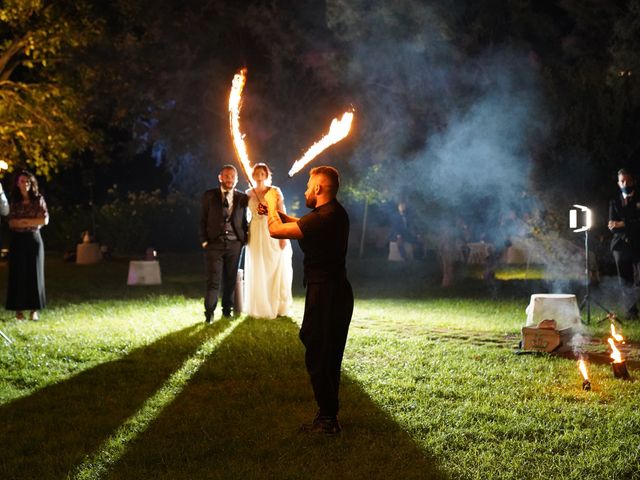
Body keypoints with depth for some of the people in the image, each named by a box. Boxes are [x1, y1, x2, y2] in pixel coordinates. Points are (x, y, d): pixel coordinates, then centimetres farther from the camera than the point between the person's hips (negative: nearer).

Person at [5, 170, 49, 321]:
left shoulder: (38, 199, 3)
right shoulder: (14, 201, 6)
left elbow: (45, 220, -6)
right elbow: (11, 223, -2)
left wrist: (23, 220, -9)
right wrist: (32, 221, -14)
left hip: (34, 239, -1)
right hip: (17, 241, 1)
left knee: (34, 274, 0)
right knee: (18, 274, -1)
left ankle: (34, 310, 4)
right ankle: (18, 309, 3)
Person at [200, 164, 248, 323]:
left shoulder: (242, 198, 9)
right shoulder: (209, 196, 4)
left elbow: (244, 221, 12)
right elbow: (203, 220, 5)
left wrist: (244, 240, 2)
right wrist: (204, 241, -2)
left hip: (234, 244, 2)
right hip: (214, 244, -2)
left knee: (230, 280, 7)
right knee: (213, 280, -6)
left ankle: (227, 310, 20)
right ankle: (209, 313, -1)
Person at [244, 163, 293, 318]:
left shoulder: (275, 191, -1)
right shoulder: (249, 193, 7)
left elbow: (282, 214, -5)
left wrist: (284, 236, -12)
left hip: (273, 234, -2)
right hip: (256, 235, 2)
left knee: (276, 271, 2)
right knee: (257, 272, 4)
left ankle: (277, 306, 12)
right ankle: (260, 307, 13)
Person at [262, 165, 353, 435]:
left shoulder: (324, 218, -21)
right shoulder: (335, 213, 11)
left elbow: (276, 231, -19)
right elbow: (302, 225, 28)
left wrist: (272, 204, -2)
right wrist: (275, 210, 22)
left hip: (324, 293, -10)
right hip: (335, 291, 10)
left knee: (319, 356, -3)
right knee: (325, 356, 17)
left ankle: (328, 420, 3)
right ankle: (327, 416, 26)